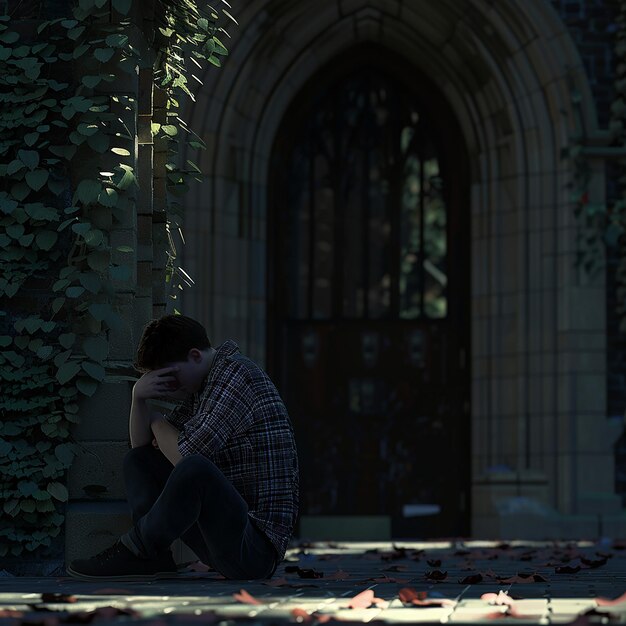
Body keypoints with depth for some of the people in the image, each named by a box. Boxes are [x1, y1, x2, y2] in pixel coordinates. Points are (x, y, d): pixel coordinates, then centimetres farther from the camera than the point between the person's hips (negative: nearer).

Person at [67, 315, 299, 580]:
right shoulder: (201, 388, 16)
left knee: (195, 468, -37)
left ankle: (135, 549, -11)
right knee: (138, 459, 15)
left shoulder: (235, 373, -13)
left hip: (257, 546, -10)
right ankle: (154, 557, -7)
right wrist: (139, 397, 2)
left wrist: (157, 422, -1)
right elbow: (141, 445, 20)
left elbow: (184, 454, -21)